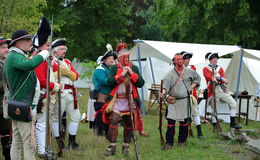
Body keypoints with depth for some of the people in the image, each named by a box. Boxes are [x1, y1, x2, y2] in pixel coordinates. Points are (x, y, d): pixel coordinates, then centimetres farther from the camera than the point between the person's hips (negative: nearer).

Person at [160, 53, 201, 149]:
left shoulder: (189, 71, 7)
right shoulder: (170, 74, -3)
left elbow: (197, 78, 23)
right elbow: (166, 84, -17)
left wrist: (192, 86, 9)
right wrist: (163, 92, -35)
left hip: (185, 100, 3)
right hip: (173, 101, -3)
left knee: (184, 121, 9)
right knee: (171, 121, -9)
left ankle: (182, 140, 24)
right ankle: (169, 142, -4)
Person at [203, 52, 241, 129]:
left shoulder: (220, 69, 17)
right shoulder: (206, 69, 3)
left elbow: (224, 80, 1)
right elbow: (210, 78, -16)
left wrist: (216, 78, -17)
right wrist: (221, 78, -22)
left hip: (222, 90, 4)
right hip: (213, 92, -4)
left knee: (234, 103, -8)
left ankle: (232, 123, 0)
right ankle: (215, 128, 11)